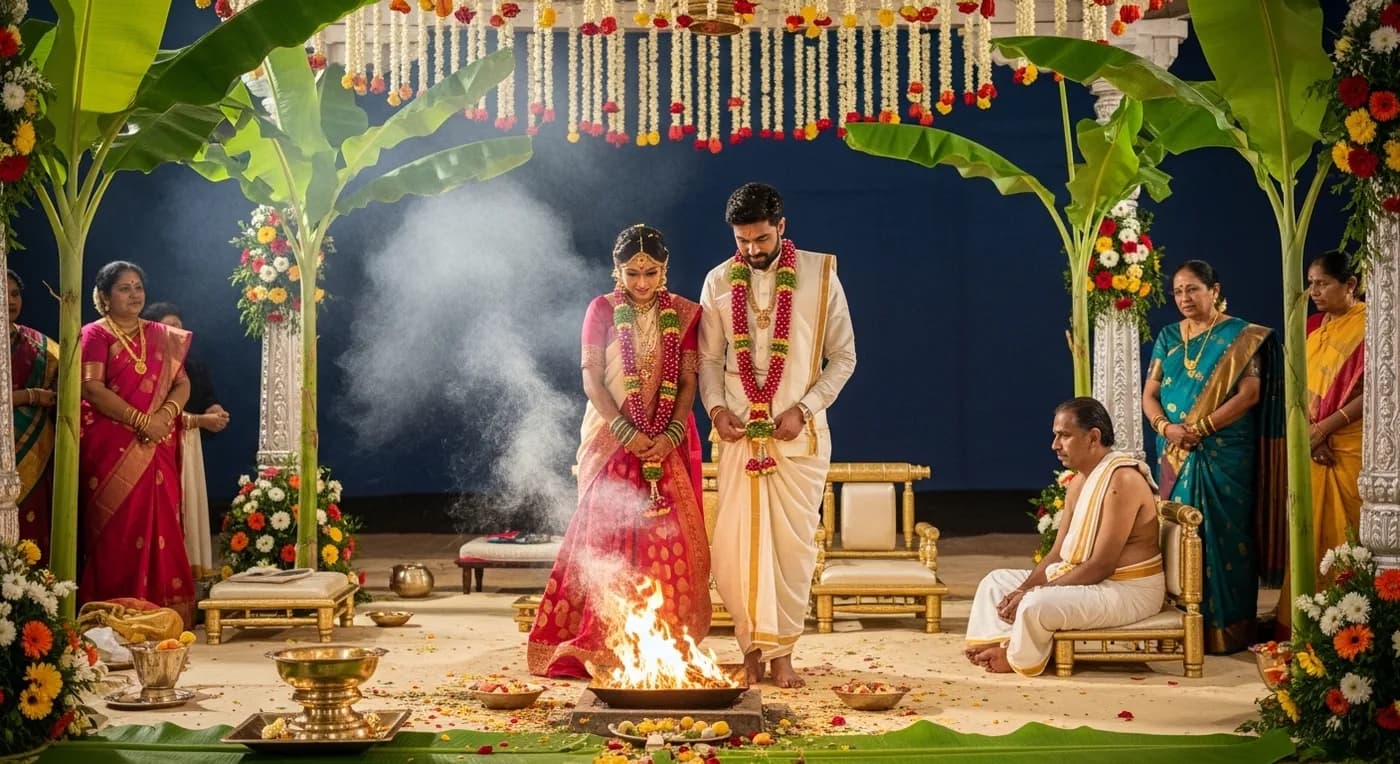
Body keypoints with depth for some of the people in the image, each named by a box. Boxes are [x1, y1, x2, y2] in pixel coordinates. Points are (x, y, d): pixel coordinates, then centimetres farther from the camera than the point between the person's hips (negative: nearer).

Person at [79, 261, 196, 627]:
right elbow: (92, 389, -12)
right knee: (116, 531, -6)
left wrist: (165, 415, -11)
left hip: (156, 450, 4)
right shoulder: (95, 335, 0)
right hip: (111, 449, -4)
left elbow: (182, 384, 10)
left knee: (160, 528, 1)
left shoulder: (163, 336, 15)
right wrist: (142, 421, -17)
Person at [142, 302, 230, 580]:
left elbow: (209, 401, 12)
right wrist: (199, 420, -17)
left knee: (190, 507, 5)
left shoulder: (195, 369, 15)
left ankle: (190, 567, 8)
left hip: (189, 451, 7)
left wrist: (215, 412, -13)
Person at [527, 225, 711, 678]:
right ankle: (601, 644, -4)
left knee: (669, 539, -4)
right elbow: (592, 379, -4)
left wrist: (672, 433, -13)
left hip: (669, 443, 1)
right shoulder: (603, 310, 2)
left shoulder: (683, 314, 6)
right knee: (608, 536, -6)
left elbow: (689, 381, 2)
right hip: (613, 439, -1)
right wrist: (625, 431, -16)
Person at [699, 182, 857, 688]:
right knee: (735, 542, -2)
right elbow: (710, 358, 12)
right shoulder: (719, 282, 6)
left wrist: (805, 408, -9)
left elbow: (843, 356, 2)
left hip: (799, 432, -1)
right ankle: (752, 646, 11)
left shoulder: (819, 275, 0)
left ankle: (781, 651, 8)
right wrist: (715, 406, -5)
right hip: (738, 431, 2)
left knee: (793, 541, -1)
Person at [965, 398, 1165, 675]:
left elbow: (1101, 565, -25)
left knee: (1036, 607, -30)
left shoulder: (1121, 480, -22)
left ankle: (1019, 658, -1)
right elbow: (1057, 553, 10)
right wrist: (1024, 590, -8)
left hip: (1127, 590, -10)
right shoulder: (1079, 481, 9)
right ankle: (993, 646, -4)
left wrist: (1033, 594, -22)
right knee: (997, 581, 11)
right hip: (1088, 580, 10)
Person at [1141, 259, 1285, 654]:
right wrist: (1166, 426, -11)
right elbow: (1149, 394, 10)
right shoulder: (1168, 338, 13)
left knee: (1223, 535, -5)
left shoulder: (1240, 336, -1)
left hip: (1225, 455, -5)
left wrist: (1201, 426, -17)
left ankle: (1227, 629, 0)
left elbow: (1249, 393, -10)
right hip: (1175, 455, 5)